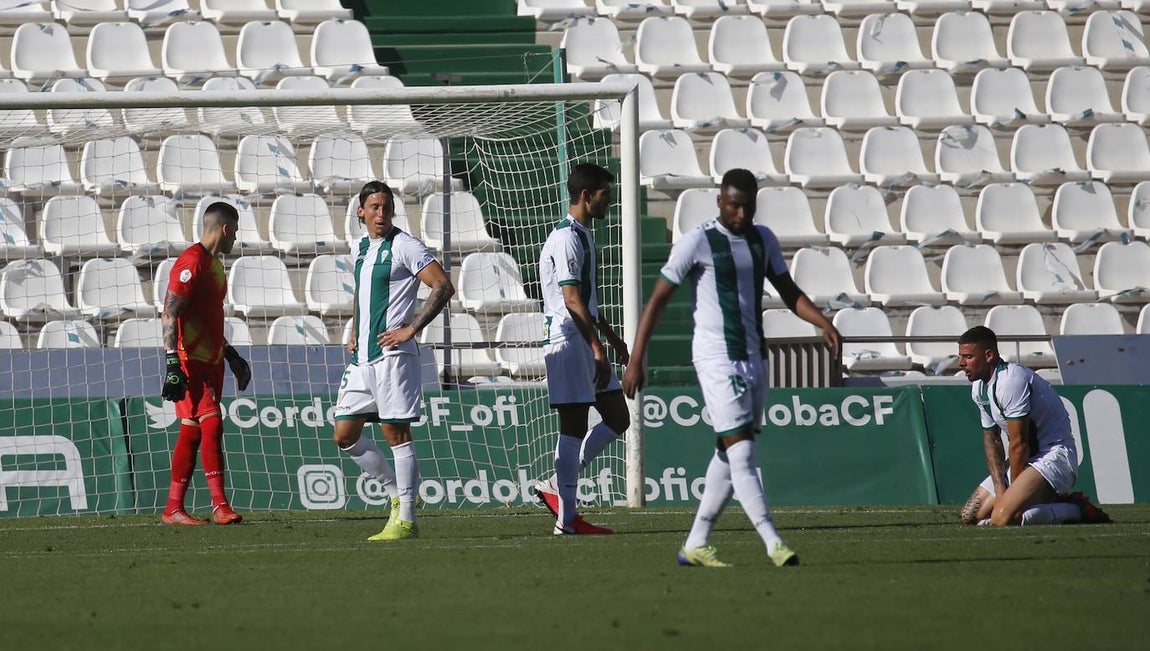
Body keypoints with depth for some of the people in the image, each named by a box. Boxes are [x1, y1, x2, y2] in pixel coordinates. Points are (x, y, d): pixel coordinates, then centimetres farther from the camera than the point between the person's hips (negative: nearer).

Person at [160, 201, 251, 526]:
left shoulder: (215, 264, 18)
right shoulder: (192, 262, -13)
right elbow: (170, 315, -19)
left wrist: (231, 355, 32)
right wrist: (173, 363, -25)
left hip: (211, 360, 9)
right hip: (190, 361, -9)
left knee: (192, 432, 7)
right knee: (211, 424, -14)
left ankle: (174, 508, 9)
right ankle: (220, 505, -16)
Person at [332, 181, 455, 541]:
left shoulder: (404, 246, -8)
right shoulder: (362, 247, 16)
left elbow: (443, 287, -14)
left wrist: (411, 329, -16)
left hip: (392, 354, -8)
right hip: (362, 357, 8)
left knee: (396, 432, -6)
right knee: (345, 434, 8)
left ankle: (406, 520, -2)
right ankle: (397, 493, 21)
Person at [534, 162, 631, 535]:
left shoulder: (583, 236, 18)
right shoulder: (567, 238, -14)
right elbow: (572, 300, -20)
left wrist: (610, 337, 31)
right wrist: (598, 351, -22)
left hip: (587, 342, 10)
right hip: (569, 341, -10)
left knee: (617, 419, 10)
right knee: (574, 428, -7)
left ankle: (556, 486, 14)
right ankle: (566, 519, -4)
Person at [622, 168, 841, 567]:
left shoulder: (763, 240, 10)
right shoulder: (697, 243, -9)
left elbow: (789, 293, 19)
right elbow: (658, 300, -7)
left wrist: (823, 323, 1)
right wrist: (636, 361, -10)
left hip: (754, 358, 7)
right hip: (716, 359, -7)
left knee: (729, 456, 9)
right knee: (741, 452, -12)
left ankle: (695, 545, 16)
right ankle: (773, 544, -18)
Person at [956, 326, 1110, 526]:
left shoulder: (1011, 380, -23)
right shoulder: (978, 388, 8)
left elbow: (1019, 444, -21)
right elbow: (991, 439, 11)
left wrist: (1012, 491, -13)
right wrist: (1000, 489, -2)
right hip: (1028, 458, 10)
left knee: (1003, 518, -30)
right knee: (970, 515, 7)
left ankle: (1076, 510, -11)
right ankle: (1049, 503, 12)